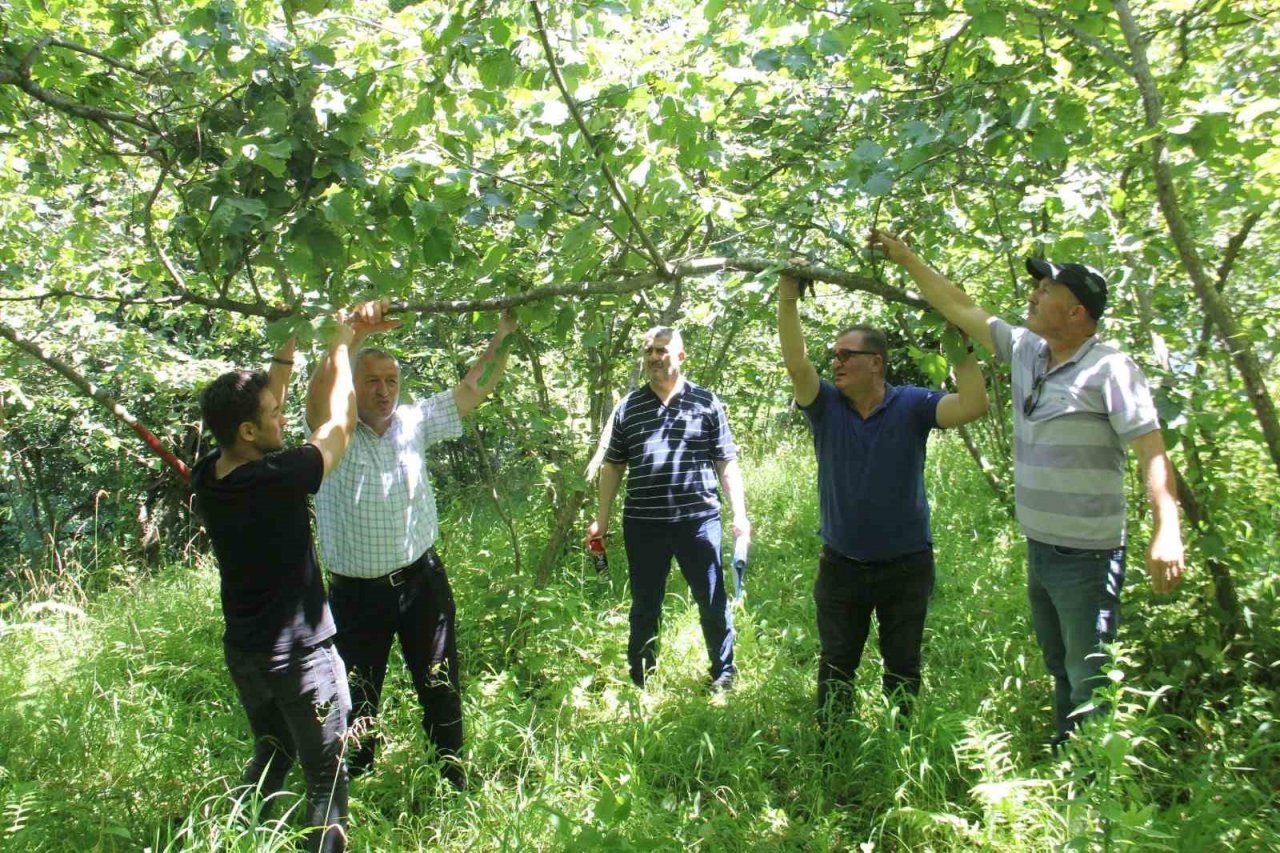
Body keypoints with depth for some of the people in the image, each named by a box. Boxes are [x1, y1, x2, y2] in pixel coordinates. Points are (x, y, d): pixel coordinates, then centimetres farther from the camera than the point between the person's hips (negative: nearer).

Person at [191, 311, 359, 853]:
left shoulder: (207, 477, -6)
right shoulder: (279, 479, -26)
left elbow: (257, 411, 9)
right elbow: (339, 422, -12)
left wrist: (286, 352, 8)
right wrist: (340, 345, -2)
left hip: (243, 653, 7)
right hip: (300, 656, -7)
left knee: (270, 757, 26)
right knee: (325, 776, 8)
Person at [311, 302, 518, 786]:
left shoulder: (415, 421, 1)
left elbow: (474, 388, 3)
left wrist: (503, 334, -5)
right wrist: (357, 332, -39)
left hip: (421, 580, 3)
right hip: (356, 591, -2)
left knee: (440, 688, 16)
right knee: (357, 701, 13)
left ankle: (454, 780, 35)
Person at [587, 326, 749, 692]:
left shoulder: (706, 402, 3)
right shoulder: (628, 407, 7)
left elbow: (727, 463, 4)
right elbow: (612, 466, 11)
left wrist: (739, 513, -3)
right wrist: (601, 520, 9)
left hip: (699, 520, -1)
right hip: (643, 524, 2)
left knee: (713, 602, 9)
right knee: (645, 607, 13)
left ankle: (724, 675, 27)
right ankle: (639, 681, 28)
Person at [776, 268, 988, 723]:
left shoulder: (912, 405, -8)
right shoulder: (826, 407, -5)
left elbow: (973, 405, -19)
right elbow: (796, 364, -20)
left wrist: (960, 346, -24)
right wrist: (788, 297, -26)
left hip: (906, 566, -1)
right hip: (841, 564, 1)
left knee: (903, 670, 15)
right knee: (835, 669, 14)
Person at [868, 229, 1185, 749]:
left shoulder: (1108, 369, -14)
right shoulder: (1025, 351, 6)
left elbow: (1152, 451, -18)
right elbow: (960, 308, 13)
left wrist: (1166, 532, -27)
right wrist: (905, 259, 14)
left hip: (1086, 553, -8)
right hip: (1038, 549, 8)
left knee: (1090, 681, 0)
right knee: (1059, 670, 21)